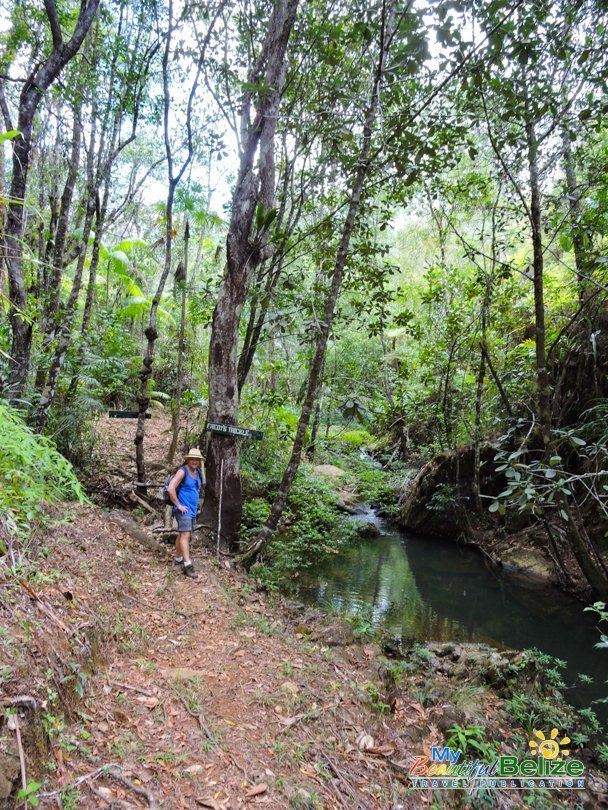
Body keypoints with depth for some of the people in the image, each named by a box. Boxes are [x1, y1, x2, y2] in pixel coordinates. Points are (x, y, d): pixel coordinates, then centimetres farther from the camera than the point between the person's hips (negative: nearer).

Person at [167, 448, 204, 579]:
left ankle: (178, 559, 28)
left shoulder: (198, 473, 9)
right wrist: (178, 505, -18)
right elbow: (170, 489, -23)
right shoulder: (182, 471, -14)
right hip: (183, 509, -8)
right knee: (185, 534, -13)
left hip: (192, 509, 8)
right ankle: (188, 565, -16)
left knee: (182, 534, 17)